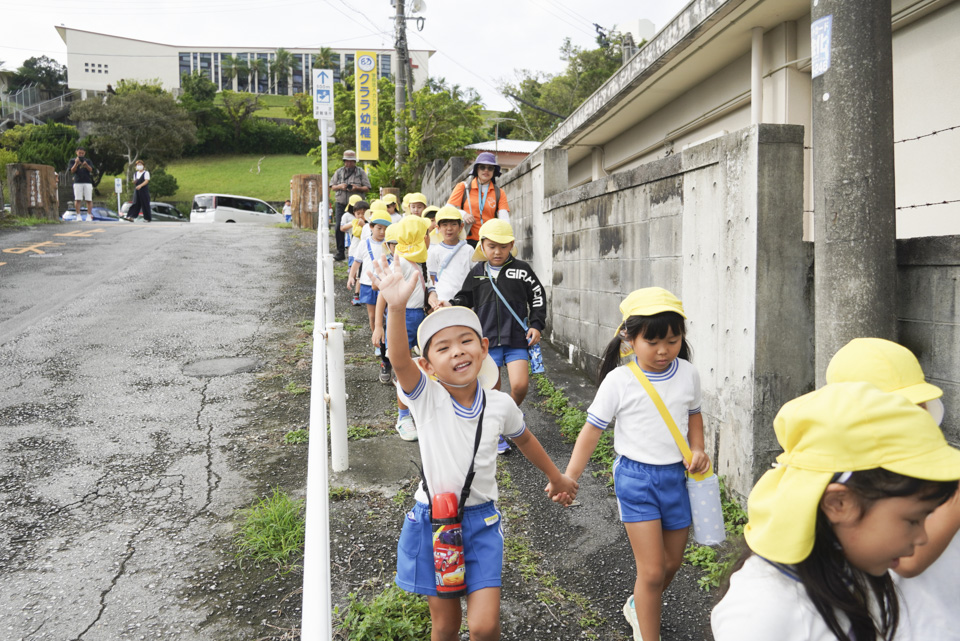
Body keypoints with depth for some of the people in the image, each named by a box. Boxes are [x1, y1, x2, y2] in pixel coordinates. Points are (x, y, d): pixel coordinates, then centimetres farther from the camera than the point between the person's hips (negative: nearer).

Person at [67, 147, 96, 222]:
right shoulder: (73, 160, 12)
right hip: (77, 182, -1)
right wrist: (76, 163, -12)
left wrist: (86, 165, -17)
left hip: (87, 182, 1)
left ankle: (89, 215, -1)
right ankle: (78, 215, -3)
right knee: (77, 199, -5)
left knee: (89, 200, -3)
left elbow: (91, 170, 2)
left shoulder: (88, 161, 15)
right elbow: (72, 171, 2)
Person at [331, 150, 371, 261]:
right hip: (341, 204, 2)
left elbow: (367, 188, 3)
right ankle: (340, 253, 4)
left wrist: (357, 188, -16)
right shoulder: (339, 172, 12)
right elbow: (332, 187, 13)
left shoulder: (361, 172, 5)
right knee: (339, 228, -3)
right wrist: (340, 186, -8)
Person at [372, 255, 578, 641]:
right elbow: (399, 360, -35)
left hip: (481, 521, 1)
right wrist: (396, 307, -52)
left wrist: (556, 478, 27)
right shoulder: (426, 399, -14)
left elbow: (524, 440, 14)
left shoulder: (499, 405, -7)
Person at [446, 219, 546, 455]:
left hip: (516, 338, -1)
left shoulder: (521, 270, 1)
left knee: (520, 385, -13)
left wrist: (536, 325, -1)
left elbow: (538, 297, 7)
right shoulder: (476, 273, 5)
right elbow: (465, 299, 12)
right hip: (487, 339, 1)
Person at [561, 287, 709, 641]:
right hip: (636, 477, -5)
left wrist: (697, 451, -1)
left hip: (677, 475, 5)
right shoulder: (619, 380, -14)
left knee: (672, 562, 19)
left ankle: (637, 606, 47)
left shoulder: (688, 374, -1)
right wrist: (570, 477, -13)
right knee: (652, 571, -5)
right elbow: (592, 429, -9)